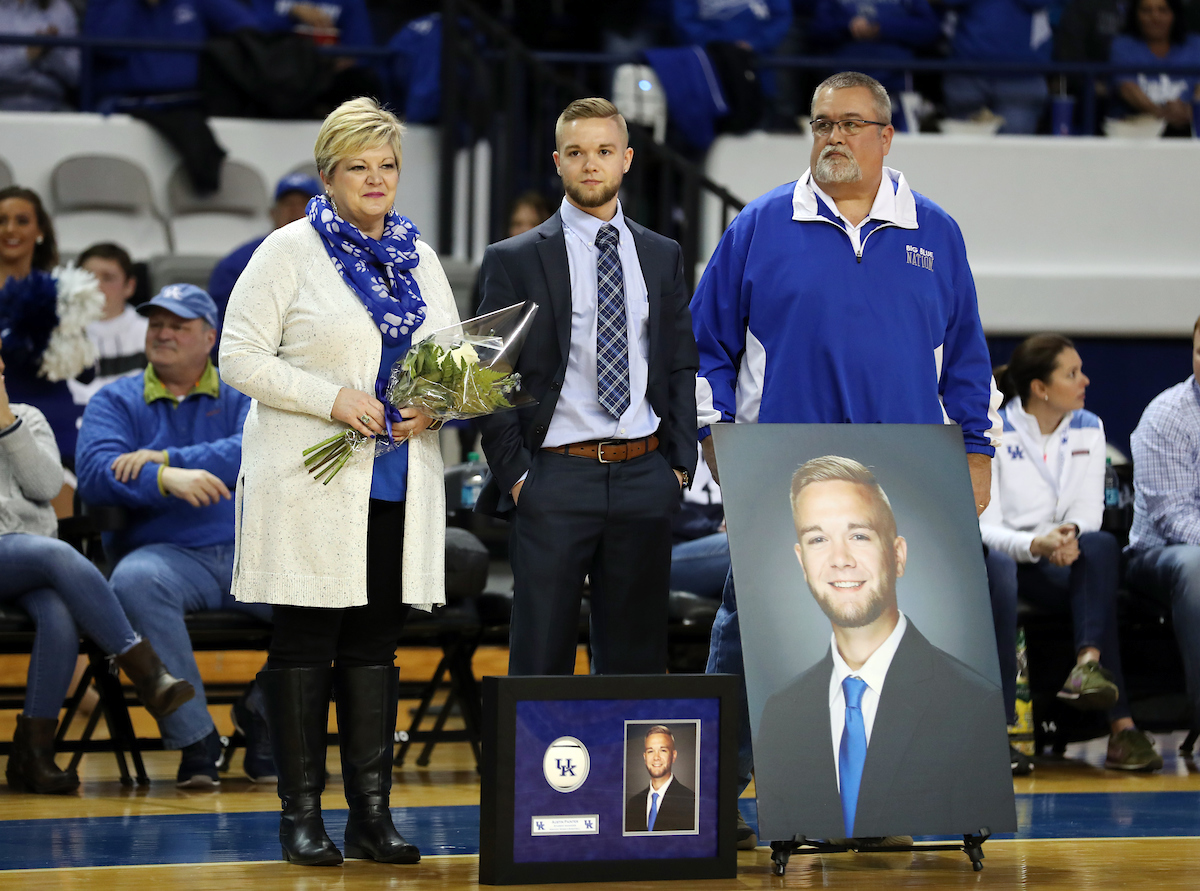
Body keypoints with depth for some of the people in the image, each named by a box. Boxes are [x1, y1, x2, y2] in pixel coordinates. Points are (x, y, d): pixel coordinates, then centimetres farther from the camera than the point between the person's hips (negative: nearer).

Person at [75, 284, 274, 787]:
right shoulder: (116, 401, 13)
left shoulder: (243, 399, 15)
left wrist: (164, 459, -15)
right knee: (134, 580, -37)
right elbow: (95, 475, -5)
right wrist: (167, 480, -23)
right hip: (165, 552, -1)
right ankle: (195, 738, -29)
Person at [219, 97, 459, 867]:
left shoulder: (420, 258, 14)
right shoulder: (291, 250, -2)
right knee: (305, 645, 0)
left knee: (375, 645, 7)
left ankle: (372, 814, 10)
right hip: (311, 485, -5)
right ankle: (301, 812, 6)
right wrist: (331, 398, -16)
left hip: (399, 483, 5)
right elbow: (241, 356, -7)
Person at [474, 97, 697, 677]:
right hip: (555, 477, -3)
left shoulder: (663, 257, 12)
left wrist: (680, 460, 4)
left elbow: (681, 364, 14)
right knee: (541, 658, 0)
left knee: (637, 659, 7)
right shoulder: (513, 260, 2)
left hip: (644, 479, 3)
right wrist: (514, 474, -7)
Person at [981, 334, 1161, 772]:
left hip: (1063, 567, 4)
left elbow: (1087, 509, 2)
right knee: (994, 564, -39)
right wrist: (1034, 545, -32)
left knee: (1102, 544, -29)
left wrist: (1070, 534, -23)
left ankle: (1089, 662, -49)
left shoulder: (1088, 429, 9)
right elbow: (984, 525, -13)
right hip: (1005, 555, -4)